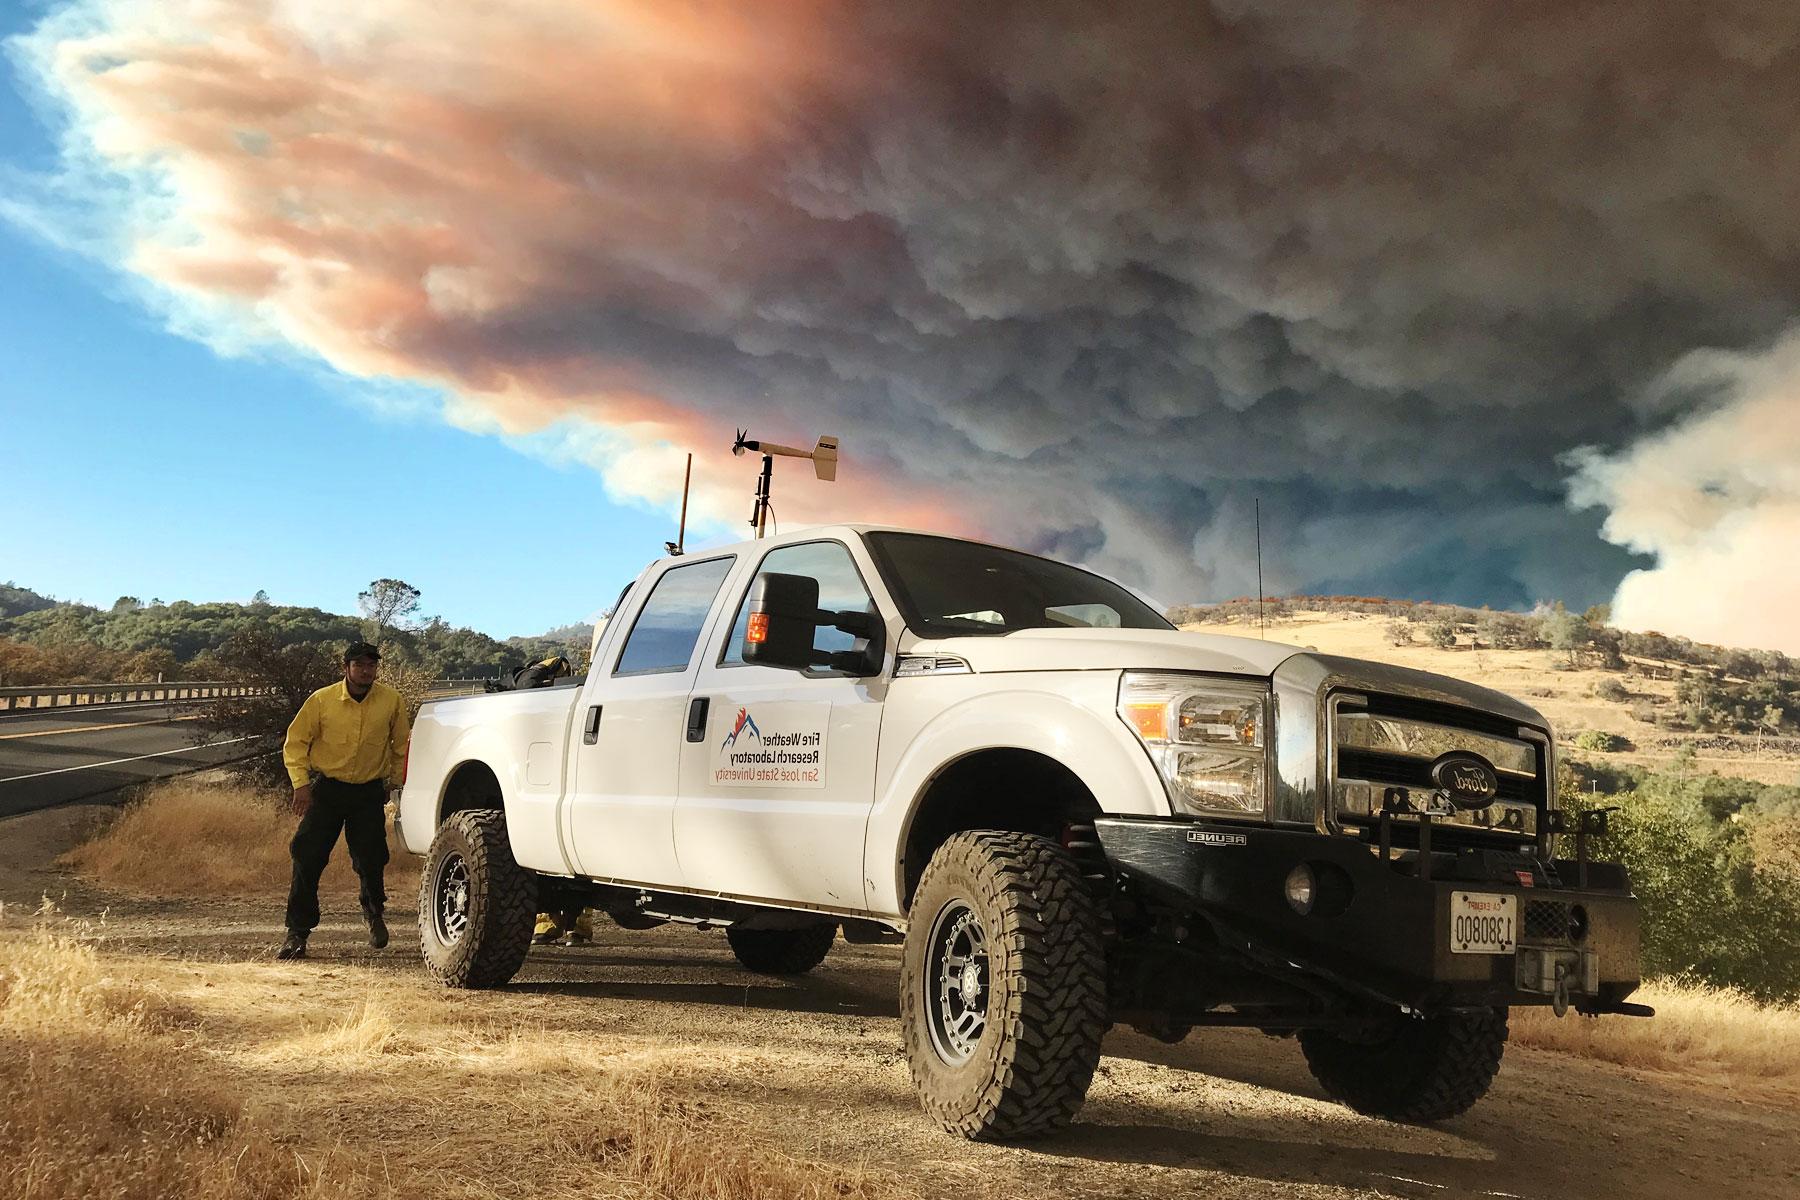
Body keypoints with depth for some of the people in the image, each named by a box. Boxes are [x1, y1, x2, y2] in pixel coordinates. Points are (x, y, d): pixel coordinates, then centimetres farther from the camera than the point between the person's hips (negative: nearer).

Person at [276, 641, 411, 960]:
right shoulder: (322, 700, -7)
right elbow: (295, 742, 0)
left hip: (370, 792, 0)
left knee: (370, 860, -2)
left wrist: (400, 784, 6)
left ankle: (373, 912, 30)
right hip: (326, 788, 0)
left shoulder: (392, 701, -3)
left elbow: (401, 745, 8)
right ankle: (297, 933, 4)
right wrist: (301, 783, -9)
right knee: (308, 858, -6)